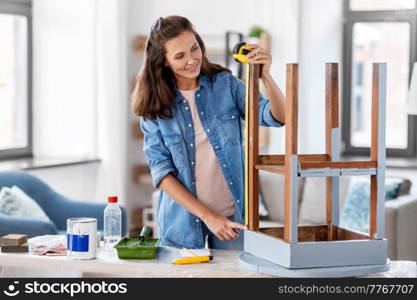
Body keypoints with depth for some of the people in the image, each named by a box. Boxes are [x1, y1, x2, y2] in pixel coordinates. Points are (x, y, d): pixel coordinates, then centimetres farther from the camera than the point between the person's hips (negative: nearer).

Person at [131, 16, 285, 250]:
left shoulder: (225, 84, -3)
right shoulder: (155, 105, -4)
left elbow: (278, 117, -11)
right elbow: (162, 172, -7)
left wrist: (266, 75, -29)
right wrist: (208, 216, -15)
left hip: (232, 215, 0)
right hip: (182, 221, 0)